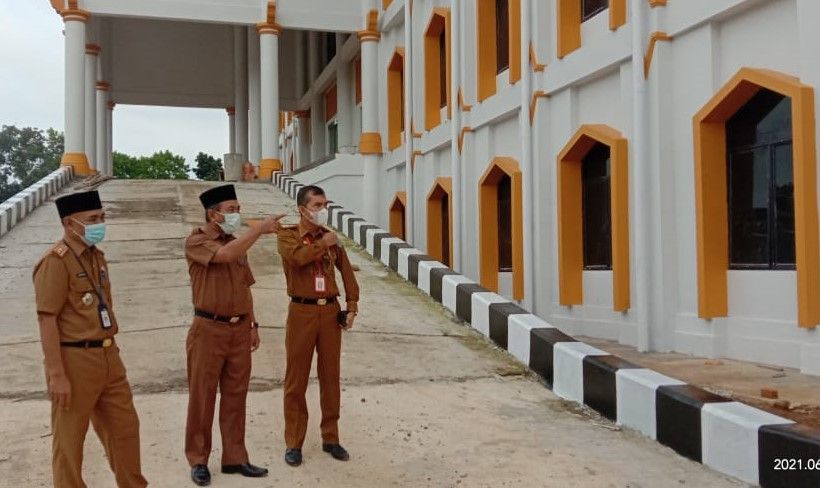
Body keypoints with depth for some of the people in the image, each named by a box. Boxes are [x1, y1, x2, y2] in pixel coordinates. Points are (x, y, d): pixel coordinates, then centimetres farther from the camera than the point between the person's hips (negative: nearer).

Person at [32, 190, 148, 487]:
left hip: (108, 358, 8)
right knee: (69, 440, 7)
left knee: (125, 428, 17)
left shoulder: (96, 256, 11)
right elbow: (46, 320, -17)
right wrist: (57, 375, -20)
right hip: (74, 361, -8)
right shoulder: (55, 261, -14)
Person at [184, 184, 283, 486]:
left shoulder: (237, 242, 12)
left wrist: (253, 325, 13)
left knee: (236, 396, 10)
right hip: (209, 329, -6)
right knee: (202, 397, 3)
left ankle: (235, 458, 20)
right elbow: (226, 254, -29)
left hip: (240, 329, 6)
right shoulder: (196, 242, -8)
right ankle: (198, 460, 15)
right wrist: (260, 229, -24)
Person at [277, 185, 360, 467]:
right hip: (302, 312, -4)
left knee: (331, 377, 10)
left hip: (330, 311, 4)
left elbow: (347, 272, 12)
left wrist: (352, 306, 4)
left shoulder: (330, 237, 10)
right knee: (296, 379, 3)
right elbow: (298, 256, -24)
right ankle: (294, 443, 13)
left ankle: (330, 438, 22)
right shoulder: (287, 235, -2)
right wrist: (323, 244, -10)